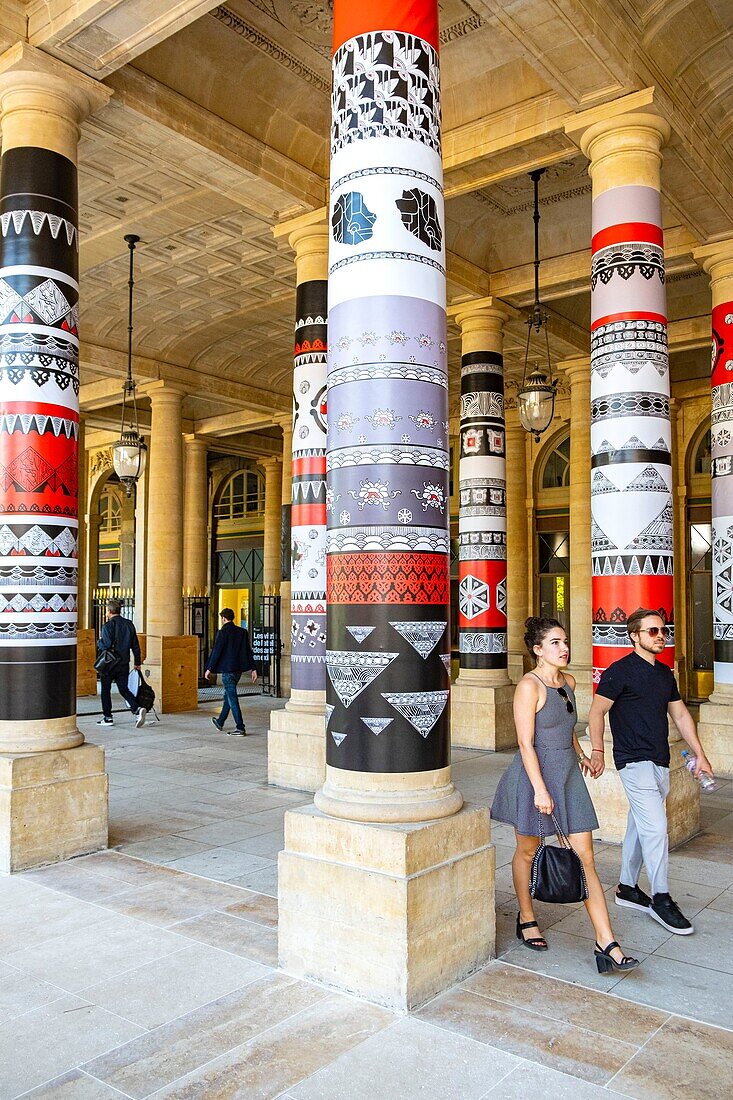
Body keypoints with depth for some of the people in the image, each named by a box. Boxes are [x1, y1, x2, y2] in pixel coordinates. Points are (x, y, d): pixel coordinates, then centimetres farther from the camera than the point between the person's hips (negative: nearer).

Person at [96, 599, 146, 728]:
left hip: (109, 663, -5)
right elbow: (135, 645, 8)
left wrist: (99, 641, 3)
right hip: (124, 663, 5)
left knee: (105, 690, 10)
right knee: (124, 689, 8)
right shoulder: (129, 624, 6)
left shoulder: (108, 626, -12)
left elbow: (106, 645, -20)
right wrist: (137, 662, 14)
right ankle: (137, 710, -13)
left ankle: (107, 717, 14)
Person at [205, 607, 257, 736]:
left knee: (232, 698, -5)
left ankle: (240, 728, -7)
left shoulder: (223, 632, -12)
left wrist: (209, 669, -5)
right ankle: (220, 722, 36)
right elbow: (249, 652, 8)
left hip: (227, 670, -7)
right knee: (228, 695, 21)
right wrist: (253, 669, 10)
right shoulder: (242, 632, 8)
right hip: (238, 669, 7)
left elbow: (216, 652, -12)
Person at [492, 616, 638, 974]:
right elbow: (526, 743, -19)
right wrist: (540, 789, -21)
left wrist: (579, 754, 19)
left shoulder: (568, 682, 7)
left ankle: (606, 943, 4)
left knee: (584, 857, 2)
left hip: (568, 776, 6)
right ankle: (526, 919, 35)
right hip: (535, 774, -6)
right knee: (527, 851, 13)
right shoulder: (529, 686, -16)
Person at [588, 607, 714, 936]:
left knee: (640, 827, 14)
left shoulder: (665, 673, 14)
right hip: (634, 761, -8)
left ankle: (627, 888, 25)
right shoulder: (620, 671, -10)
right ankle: (660, 899, 1)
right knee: (656, 828, -11)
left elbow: (681, 714, 21)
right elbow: (596, 712, -9)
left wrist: (700, 754, 17)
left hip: (659, 763, 8)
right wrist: (597, 751, -18)